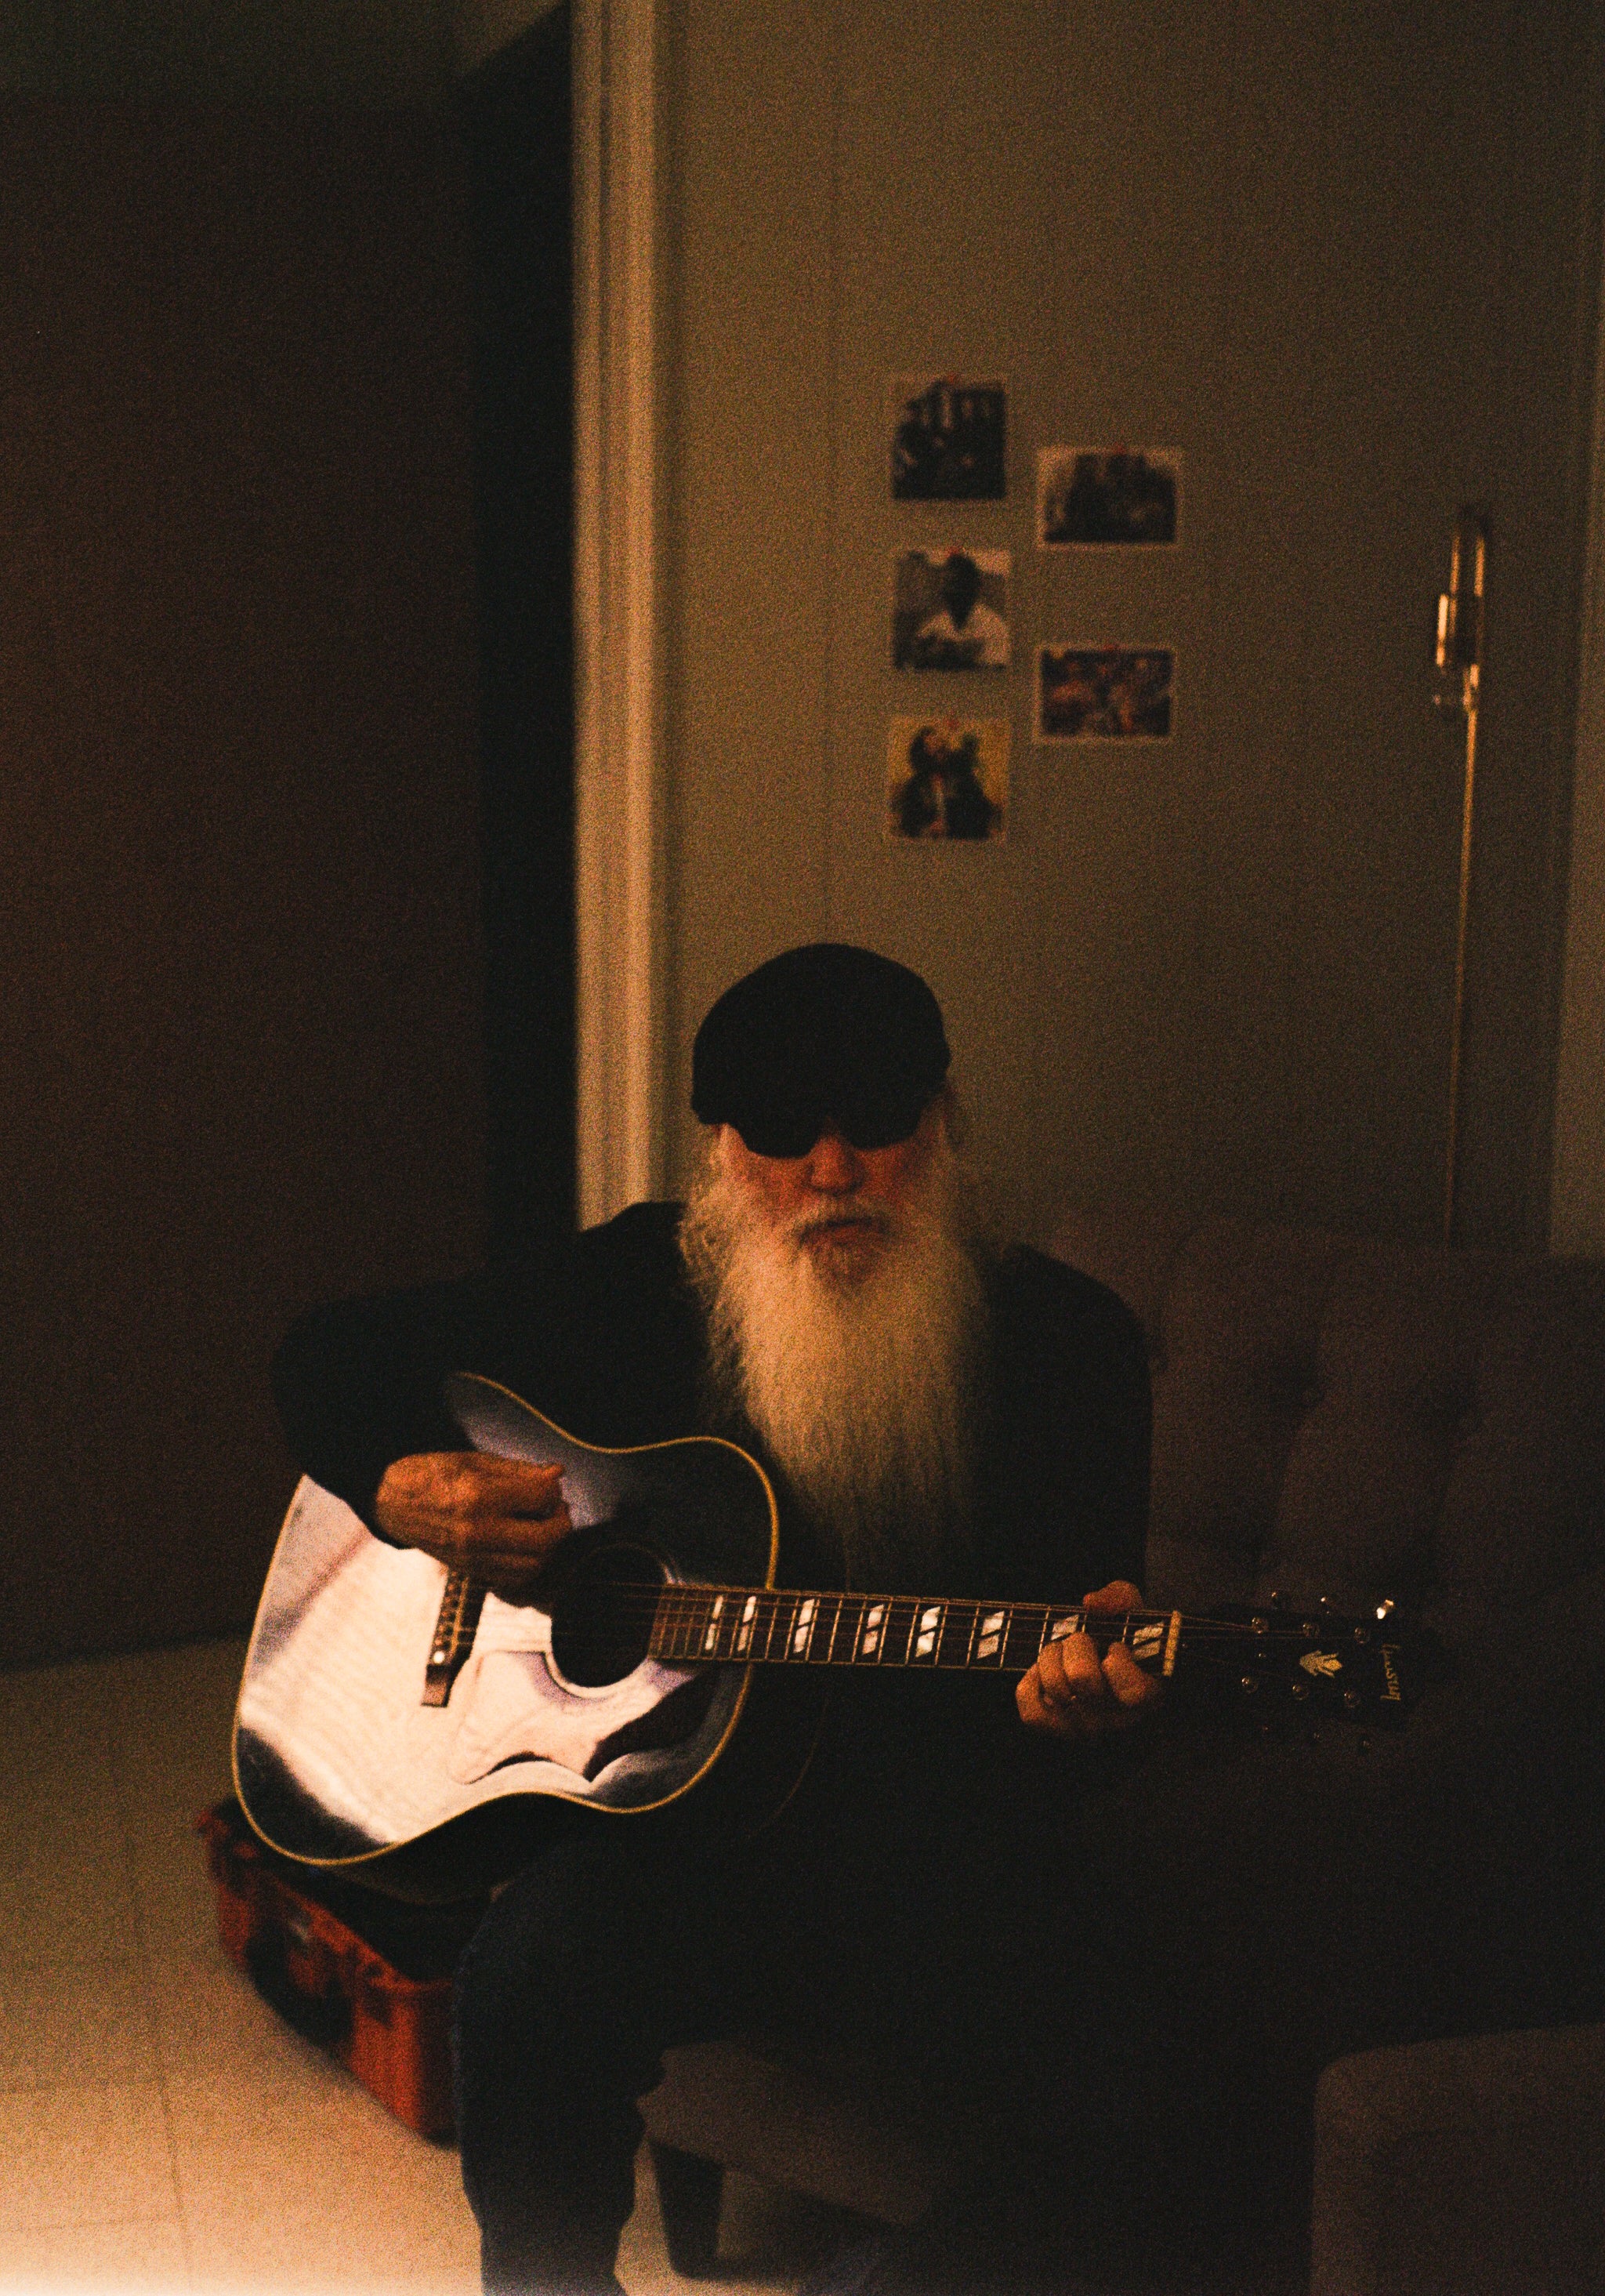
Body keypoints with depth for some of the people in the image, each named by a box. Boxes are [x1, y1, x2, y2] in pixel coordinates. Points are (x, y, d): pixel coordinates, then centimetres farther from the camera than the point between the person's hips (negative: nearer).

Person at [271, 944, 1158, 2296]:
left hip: (944, 1834, 0)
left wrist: (1090, 1692, -30)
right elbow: (329, 1358, 13)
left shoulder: (1068, 1340, 0)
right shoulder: (634, 1289, 3)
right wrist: (405, 1490, -9)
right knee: (534, 1980, -30)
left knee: (1046, 2075, -28)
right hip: (664, 1810, 1)